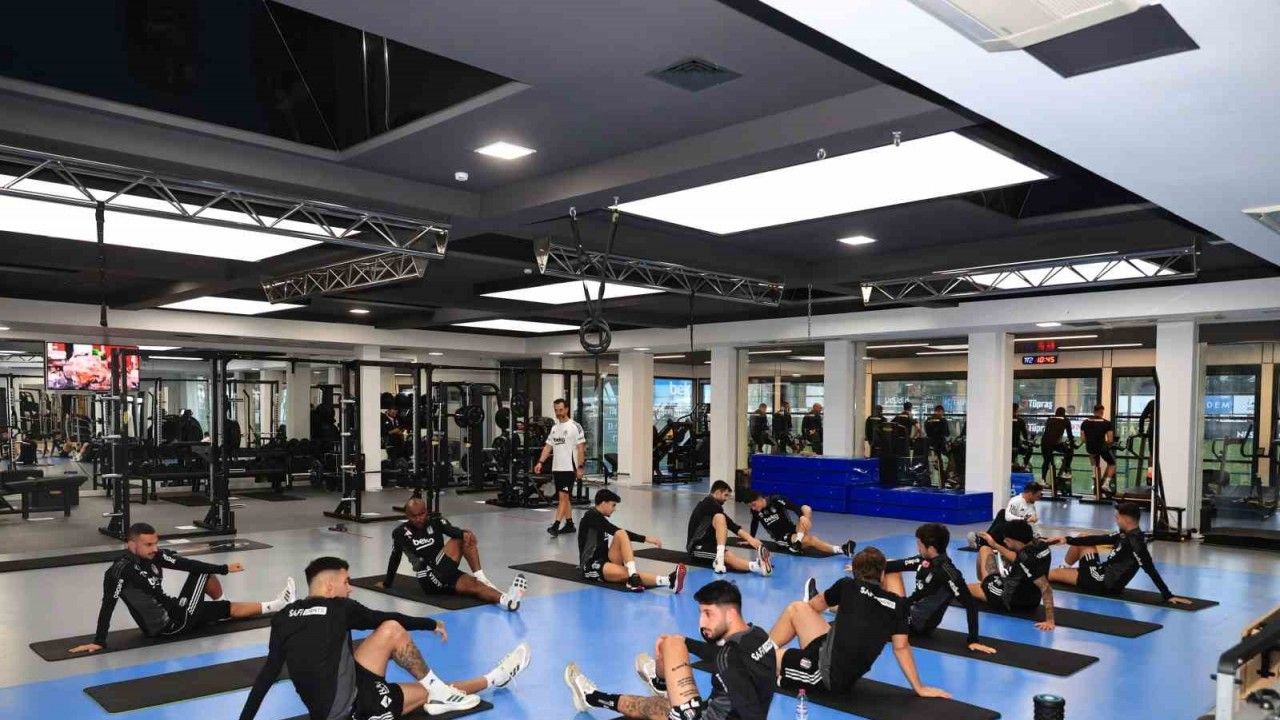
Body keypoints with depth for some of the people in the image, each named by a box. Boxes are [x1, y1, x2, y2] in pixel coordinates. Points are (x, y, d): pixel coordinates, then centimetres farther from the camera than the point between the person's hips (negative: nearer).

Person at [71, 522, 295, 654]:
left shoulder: (153, 556, -2)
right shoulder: (121, 570, -23)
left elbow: (186, 564, 0)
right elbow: (108, 605, -24)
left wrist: (224, 568, 0)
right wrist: (99, 641, -26)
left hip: (174, 613, 7)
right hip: (167, 627, -7)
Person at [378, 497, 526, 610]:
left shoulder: (435, 521, 8)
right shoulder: (400, 533, 2)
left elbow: (453, 530, -10)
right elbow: (395, 558, 15)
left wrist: (465, 535, -33)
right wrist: (387, 583, 24)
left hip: (445, 572, 4)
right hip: (429, 578, -4)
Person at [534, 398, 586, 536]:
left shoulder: (575, 426, -7)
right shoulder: (554, 428, 13)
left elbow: (581, 448, -9)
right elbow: (548, 446, 14)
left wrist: (580, 467, -14)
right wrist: (540, 462, 2)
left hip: (569, 468, -7)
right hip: (556, 468, 7)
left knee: (563, 496, -12)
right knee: (563, 497, 12)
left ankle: (556, 525, -17)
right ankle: (569, 524, 21)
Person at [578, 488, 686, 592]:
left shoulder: (599, 518, 15)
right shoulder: (591, 516, -12)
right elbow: (616, 531, -22)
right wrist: (645, 539, -25)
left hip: (604, 560, 8)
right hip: (591, 566, -8)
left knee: (621, 534, -17)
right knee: (627, 574, -31)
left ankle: (633, 576, -33)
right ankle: (669, 581, -50)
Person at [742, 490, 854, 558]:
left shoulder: (775, 500, -13)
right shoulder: (755, 511, -6)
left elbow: (794, 507, -21)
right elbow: (754, 524, 14)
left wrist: (803, 517, -38)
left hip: (793, 530, 0)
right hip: (782, 538, 0)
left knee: (806, 509, -28)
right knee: (811, 540, -28)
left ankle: (798, 542, -37)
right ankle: (841, 549, -32)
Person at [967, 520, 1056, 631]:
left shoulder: (1027, 559, -39)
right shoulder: (1038, 544, -13)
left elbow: (1045, 588, -41)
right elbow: (1016, 559, 5)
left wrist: (1049, 620, -40)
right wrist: (994, 545, 12)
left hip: (1013, 601, -8)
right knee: (984, 549, 20)